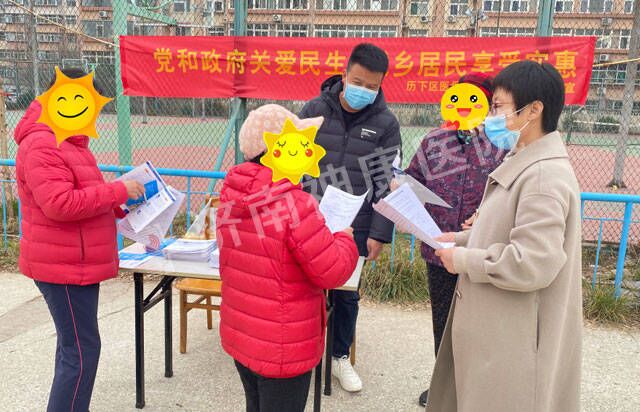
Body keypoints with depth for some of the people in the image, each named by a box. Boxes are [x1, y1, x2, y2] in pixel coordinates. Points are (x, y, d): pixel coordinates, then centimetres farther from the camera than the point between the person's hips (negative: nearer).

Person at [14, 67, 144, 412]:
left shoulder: (69, 142, 17)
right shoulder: (42, 147, -18)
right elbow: (60, 204, -27)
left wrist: (118, 206, 7)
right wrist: (117, 191, -21)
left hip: (77, 264, 11)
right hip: (64, 267, -11)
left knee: (73, 345, 18)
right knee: (81, 349, -5)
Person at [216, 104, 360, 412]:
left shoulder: (231, 196, -3)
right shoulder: (295, 204, -27)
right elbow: (333, 272, -21)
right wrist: (345, 238, -2)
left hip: (238, 334, 7)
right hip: (283, 347, -7)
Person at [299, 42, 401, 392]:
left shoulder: (386, 123, -4)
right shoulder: (314, 109, -3)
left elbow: (387, 183, -3)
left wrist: (379, 234, -7)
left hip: (355, 229, 0)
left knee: (347, 293, 13)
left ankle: (340, 356, 34)